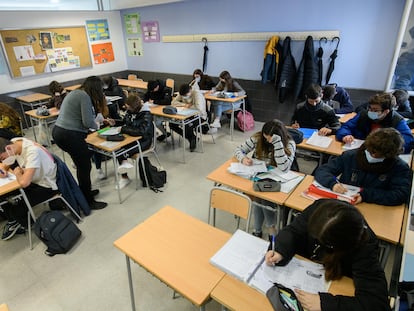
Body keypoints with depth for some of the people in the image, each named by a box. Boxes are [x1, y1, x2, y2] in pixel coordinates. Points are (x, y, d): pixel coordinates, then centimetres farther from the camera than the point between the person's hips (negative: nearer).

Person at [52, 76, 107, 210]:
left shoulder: (75, 93, 16)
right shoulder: (84, 96, -13)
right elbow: (87, 122, -20)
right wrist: (96, 125, 2)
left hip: (58, 132, 10)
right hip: (70, 136, -10)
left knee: (81, 164, 22)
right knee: (85, 167, 1)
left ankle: (85, 192, 36)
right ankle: (89, 202, 12)